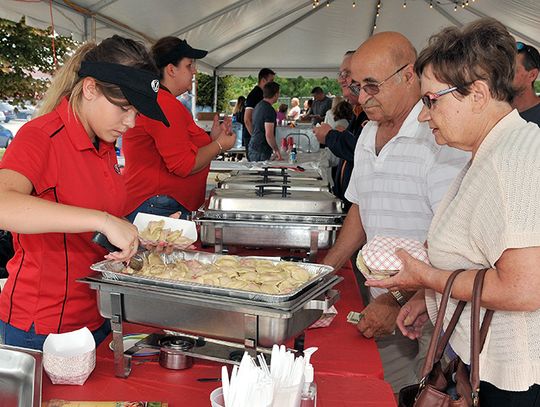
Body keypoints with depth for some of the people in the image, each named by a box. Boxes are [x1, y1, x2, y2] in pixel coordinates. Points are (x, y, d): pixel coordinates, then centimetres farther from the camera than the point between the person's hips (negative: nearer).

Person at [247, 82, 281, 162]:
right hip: (261, 152, -9)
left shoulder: (258, 105, 13)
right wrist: (276, 150, -11)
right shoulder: (269, 110, -16)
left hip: (252, 149, 9)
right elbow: (269, 135, -22)